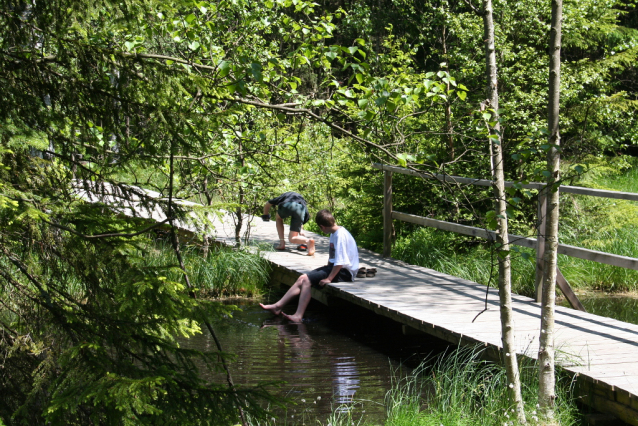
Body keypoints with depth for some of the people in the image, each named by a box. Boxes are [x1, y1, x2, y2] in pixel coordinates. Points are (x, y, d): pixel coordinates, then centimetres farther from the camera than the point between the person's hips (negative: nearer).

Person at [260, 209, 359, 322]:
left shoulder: (341, 235, -19)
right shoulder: (334, 233, 14)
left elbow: (340, 262, -24)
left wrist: (329, 278, -21)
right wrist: (326, 269, 8)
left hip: (344, 272, -10)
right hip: (334, 268, 10)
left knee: (307, 280, -19)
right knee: (302, 278, 2)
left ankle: (298, 316, -22)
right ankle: (278, 306, 2)